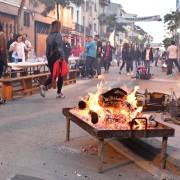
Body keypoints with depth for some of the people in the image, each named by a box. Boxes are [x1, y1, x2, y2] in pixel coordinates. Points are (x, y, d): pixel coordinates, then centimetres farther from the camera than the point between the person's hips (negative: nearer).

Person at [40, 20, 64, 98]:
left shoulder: (49, 36, 8)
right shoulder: (58, 35, -11)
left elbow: (48, 48, 8)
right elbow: (59, 48, -19)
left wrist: (48, 58, 12)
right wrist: (62, 57, -17)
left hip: (50, 58, 6)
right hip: (57, 57, -6)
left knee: (53, 75, 16)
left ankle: (44, 86, -7)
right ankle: (59, 93, 12)